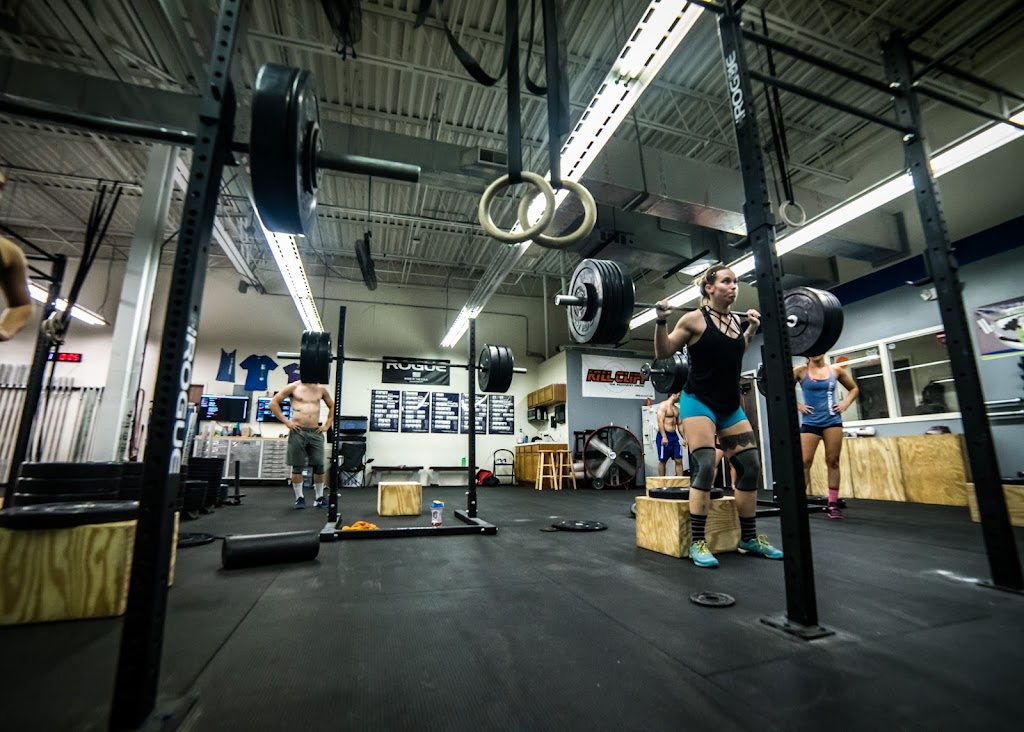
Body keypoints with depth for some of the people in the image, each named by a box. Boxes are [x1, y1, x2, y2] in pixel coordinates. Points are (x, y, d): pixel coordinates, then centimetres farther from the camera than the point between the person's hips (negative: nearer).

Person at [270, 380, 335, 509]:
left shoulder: (321, 389, 9)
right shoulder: (293, 387, 0)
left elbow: (332, 406, 19)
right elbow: (273, 403, 0)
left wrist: (327, 425, 9)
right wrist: (286, 421, -5)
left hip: (316, 432, 3)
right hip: (298, 432, -2)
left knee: (319, 466, 2)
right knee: (297, 466, 4)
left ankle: (319, 498, 15)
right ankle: (299, 498, 17)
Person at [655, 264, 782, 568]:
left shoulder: (736, 321, 8)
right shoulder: (694, 319, -10)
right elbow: (662, 352, -5)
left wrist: (752, 328, 19)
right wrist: (661, 321, -18)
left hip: (731, 406, 7)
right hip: (699, 403, -7)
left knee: (751, 467, 6)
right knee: (705, 467, -16)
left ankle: (749, 538, 21)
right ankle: (698, 543, -6)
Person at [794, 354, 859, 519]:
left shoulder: (836, 370, 7)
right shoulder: (800, 371, -1)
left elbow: (854, 388, 20)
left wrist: (846, 403, 4)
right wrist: (797, 406, -6)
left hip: (832, 421, 2)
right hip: (810, 422, -2)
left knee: (833, 462, 4)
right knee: (804, 462, -6)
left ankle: (832, 503, 12)